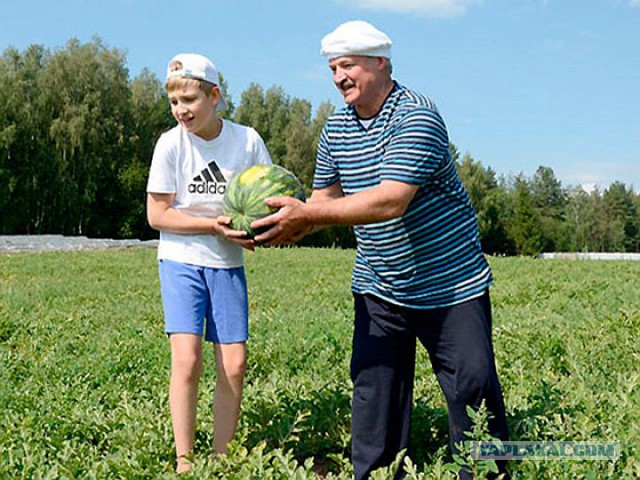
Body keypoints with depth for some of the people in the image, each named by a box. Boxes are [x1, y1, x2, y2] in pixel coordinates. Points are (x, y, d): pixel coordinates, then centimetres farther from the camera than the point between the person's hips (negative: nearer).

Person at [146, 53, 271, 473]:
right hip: (181, 261, -2)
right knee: (187, 359, -14)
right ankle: (184, 461, -1)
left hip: (228, 264, 2)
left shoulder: (247, 140, -4)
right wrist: (214, 224, -18)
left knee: (234, 365, 0)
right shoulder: (171, 143, -7)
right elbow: (157, 215, -6)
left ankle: (222, 458, 15)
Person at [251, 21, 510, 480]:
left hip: (450, 284, -5)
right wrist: (297, 225, -14)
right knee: (373, 388, 5)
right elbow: (326, 196, 10)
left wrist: (308, 214, -33)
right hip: (378, 289, 6)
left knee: (473, 385, -1)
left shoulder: (416, 116, -18)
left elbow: (391, 201, -30)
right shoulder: (336, 128, 5)